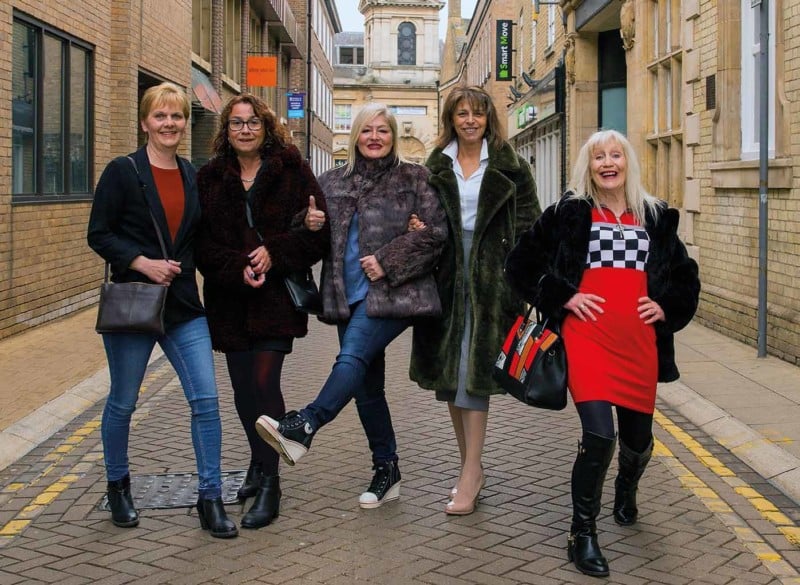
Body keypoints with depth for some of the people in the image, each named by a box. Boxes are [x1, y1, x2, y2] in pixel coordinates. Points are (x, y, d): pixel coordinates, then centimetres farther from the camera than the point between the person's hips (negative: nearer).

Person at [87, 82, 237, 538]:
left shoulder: (193, 176, 9)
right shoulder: (123, 171, -5)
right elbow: (99, 234, -7)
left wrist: (183, 265, -1)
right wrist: (143, 263, -18)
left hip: (184, 304, 4)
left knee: (206, 400, -4)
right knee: (123, 402, 10)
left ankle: (211, 497, 5)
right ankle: (118, 486, 31)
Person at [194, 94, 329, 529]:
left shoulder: (291, 169, 0)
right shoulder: (210, 178, 7)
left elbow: (317, 230, -4)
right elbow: (203, 243, 2)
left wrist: (274, 253, -16)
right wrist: (237, 268, -14)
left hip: (278, 294, -4)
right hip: (230, 299, 4)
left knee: (264, 382, -12)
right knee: (243, 387, 11)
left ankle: (269, 483, -3)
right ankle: (259, 464, 33)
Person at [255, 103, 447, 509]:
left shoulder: (413, 178, 4)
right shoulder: (332, 183, 16)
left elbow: (434, 232, -5)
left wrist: (387, 261, -12)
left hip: (391, 292, -5)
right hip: (349, 294, 5)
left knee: (353, 357, -26)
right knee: (367, 385, 7)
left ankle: (302, 427, -30)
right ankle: (386, 471, 15)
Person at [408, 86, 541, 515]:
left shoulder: (509, 167, 2)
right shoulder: (437, 166, 12)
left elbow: (528, 226, -1)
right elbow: (424, 218, 18)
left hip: (490, 274, -4)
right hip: (447, 273, 4)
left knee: (473, 370, -10)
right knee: (447, 370, 6)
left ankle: (471, 472, -6)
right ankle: (469, 466, 17)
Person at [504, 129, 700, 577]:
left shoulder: (656, 217, 10)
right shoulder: (568, 213, 2)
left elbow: (687, 277, 20)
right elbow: (522, 264, 3)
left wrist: (667, 308, 3)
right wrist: (563, 297, -7)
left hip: (639, 345, 4)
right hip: (587, 340, -4)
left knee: (638, 436, 14)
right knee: (599, 434, -18)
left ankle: (626, 490, 50)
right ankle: (583, 535, 0)